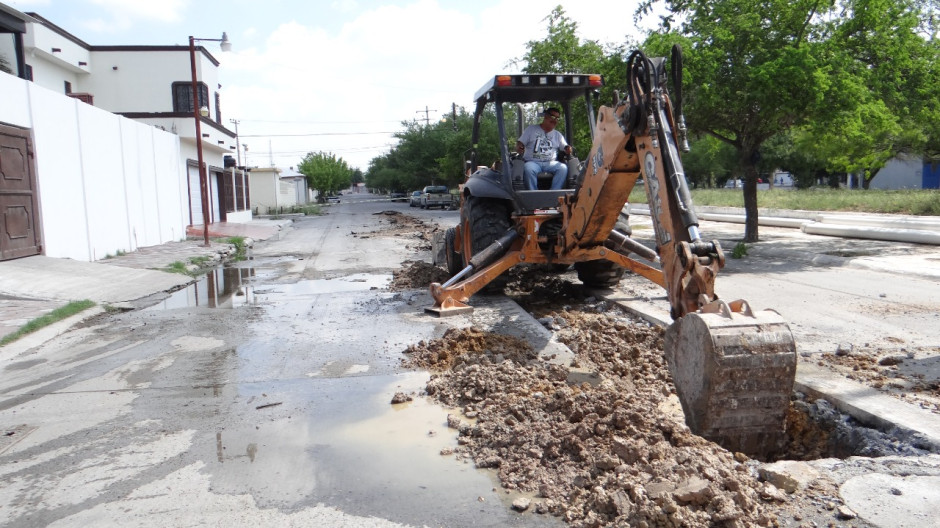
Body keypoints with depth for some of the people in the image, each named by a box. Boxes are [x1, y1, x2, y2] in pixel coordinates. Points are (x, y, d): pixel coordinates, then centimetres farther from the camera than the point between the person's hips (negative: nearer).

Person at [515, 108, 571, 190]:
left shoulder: (558, 135, 22)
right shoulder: (531, 129, 14)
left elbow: (566, 147, 14)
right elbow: (519, 144, 9)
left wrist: (568, 149, -12)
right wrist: (519, 148, -16)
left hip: (550, 163, 2)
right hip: (533, 162, -2)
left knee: (563, 168, -30)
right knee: (528, 169, -38)